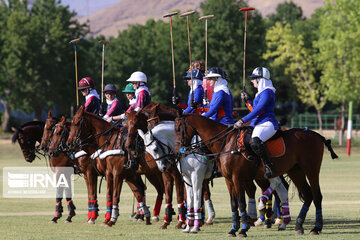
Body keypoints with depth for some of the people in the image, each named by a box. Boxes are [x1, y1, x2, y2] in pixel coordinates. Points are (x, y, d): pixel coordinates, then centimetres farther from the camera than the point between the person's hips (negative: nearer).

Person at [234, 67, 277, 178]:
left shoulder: (267, 92, -10)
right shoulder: (260, 93, 22)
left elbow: (258, 110, -18)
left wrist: (243, 121, -20)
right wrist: (247, 101, 21)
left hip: (267, 124, -11)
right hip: (257, 125, 11)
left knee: (255, 142, -38)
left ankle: (269, 166, -31)